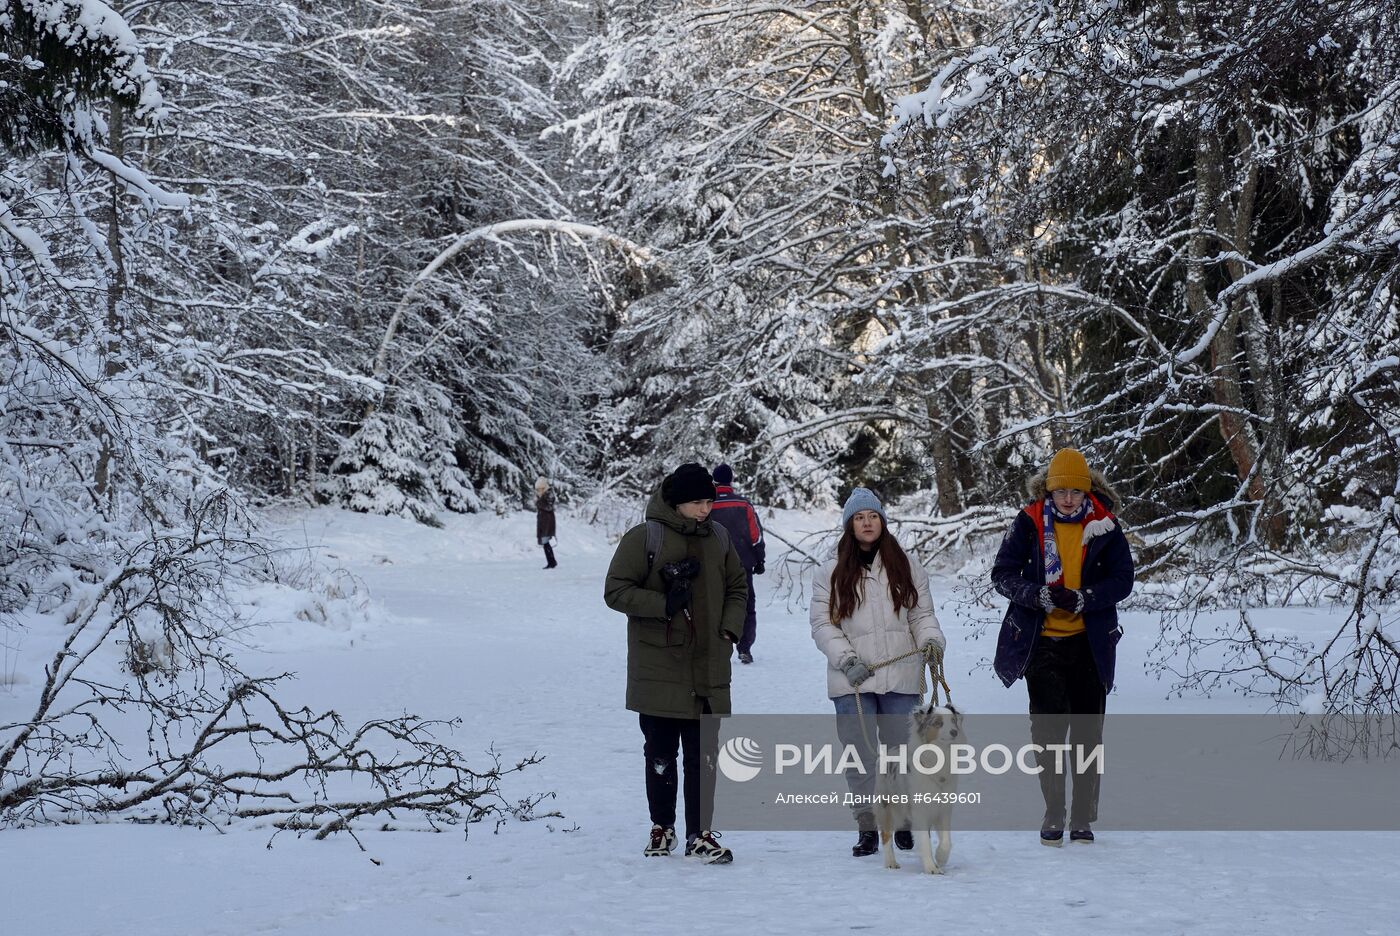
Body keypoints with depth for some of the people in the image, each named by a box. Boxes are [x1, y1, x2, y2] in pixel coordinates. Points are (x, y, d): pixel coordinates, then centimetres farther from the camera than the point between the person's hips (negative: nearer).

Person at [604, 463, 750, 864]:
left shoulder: (717, 537, 9)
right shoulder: (644, 537, -6)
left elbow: (738, 588, 20)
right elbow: (616, 590, -7)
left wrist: (730, 630, 4)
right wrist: (664, 604, -18)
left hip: (708, 670, 3)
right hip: (658, 669, -3)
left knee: (704, 756, 3)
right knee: (660, 755, 7)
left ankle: (700, 834, 9)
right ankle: (662, 827, 23)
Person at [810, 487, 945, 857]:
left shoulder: (907, 567, 9)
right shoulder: (831, 573, 4)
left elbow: (921, 614, 11)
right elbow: (822, 622, 1)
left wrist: (932, 639, -9)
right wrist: (846, 660, -11)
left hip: (901, 677, 1)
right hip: (852, 681, -1)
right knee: (860, 756, -2)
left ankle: (903, 823, 17)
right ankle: (867, 827, 6)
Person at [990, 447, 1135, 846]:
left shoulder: (1104, 526, 0)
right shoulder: (1029, 523, -1)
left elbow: (1122, 580, -1)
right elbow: (1002, 574, -1)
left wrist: (1082, 599, -17)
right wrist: (1039, 595, -18)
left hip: (1090, 644, 1)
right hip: (1042, 643, 0)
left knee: (1087, 731, 5)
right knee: (1048, 728, 0)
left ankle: (1083, 818, 15)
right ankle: (1053, 814, 10)